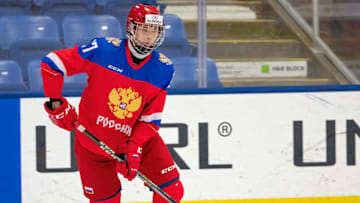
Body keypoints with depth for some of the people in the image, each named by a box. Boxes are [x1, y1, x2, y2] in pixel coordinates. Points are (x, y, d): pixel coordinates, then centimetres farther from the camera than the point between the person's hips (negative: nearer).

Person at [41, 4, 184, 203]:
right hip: (93, 143, -3)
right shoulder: (102, 50, -19)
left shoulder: (163, 69, -10)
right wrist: (56, 104, -13)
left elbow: (151, 119, -7)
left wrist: (134, 148, -22)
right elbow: (51, 63, -13)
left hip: (139, 140, 3)